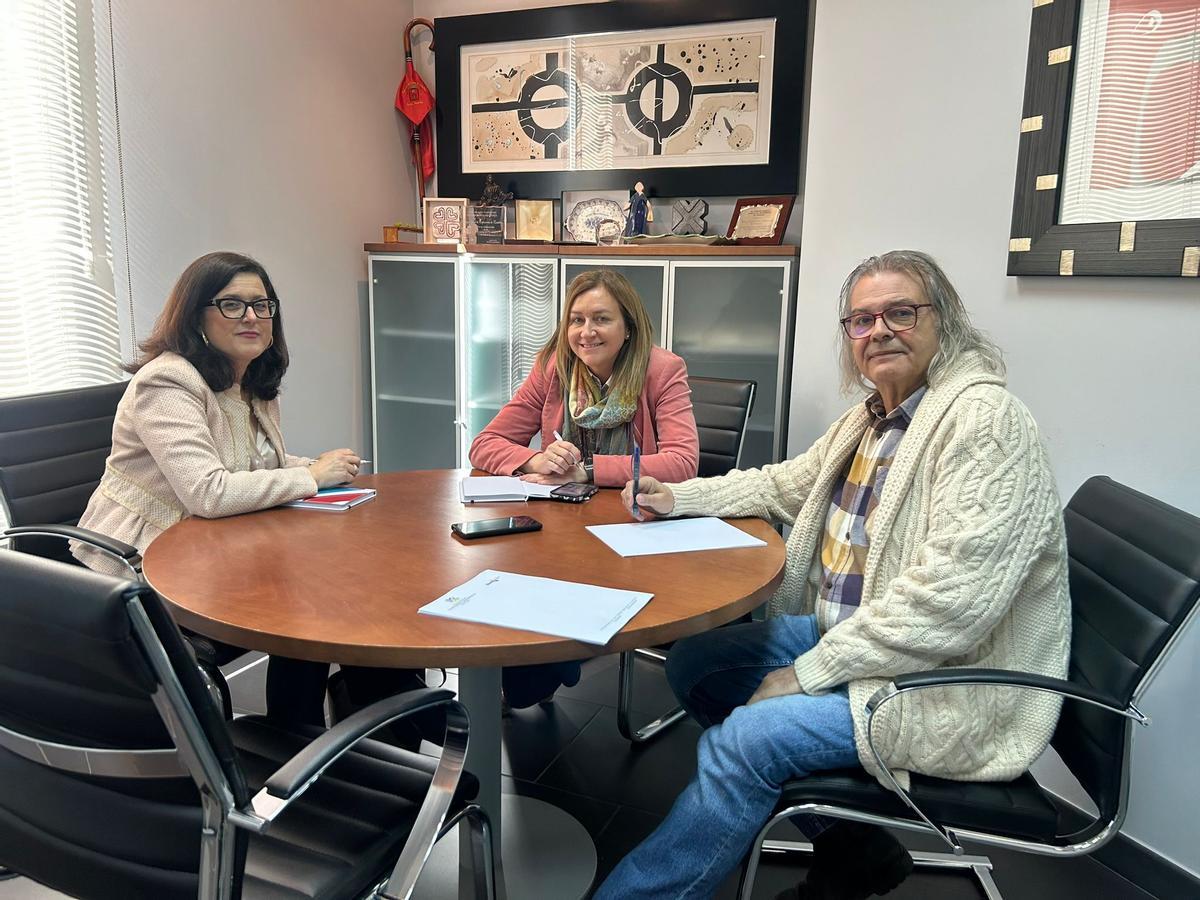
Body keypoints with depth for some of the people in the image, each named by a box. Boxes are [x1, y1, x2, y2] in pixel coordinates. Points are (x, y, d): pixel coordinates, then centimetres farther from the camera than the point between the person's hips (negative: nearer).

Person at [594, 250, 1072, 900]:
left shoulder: (984, 417, -19)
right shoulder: (871, 416, 8)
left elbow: (950, 597, -27)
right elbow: (783, 485, 23)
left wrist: (806, 673, -21)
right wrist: (677, 497, 11)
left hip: (951, 680, -9)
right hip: (843, 631, 10)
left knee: (743, 740, -24)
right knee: (693, 663, 6)